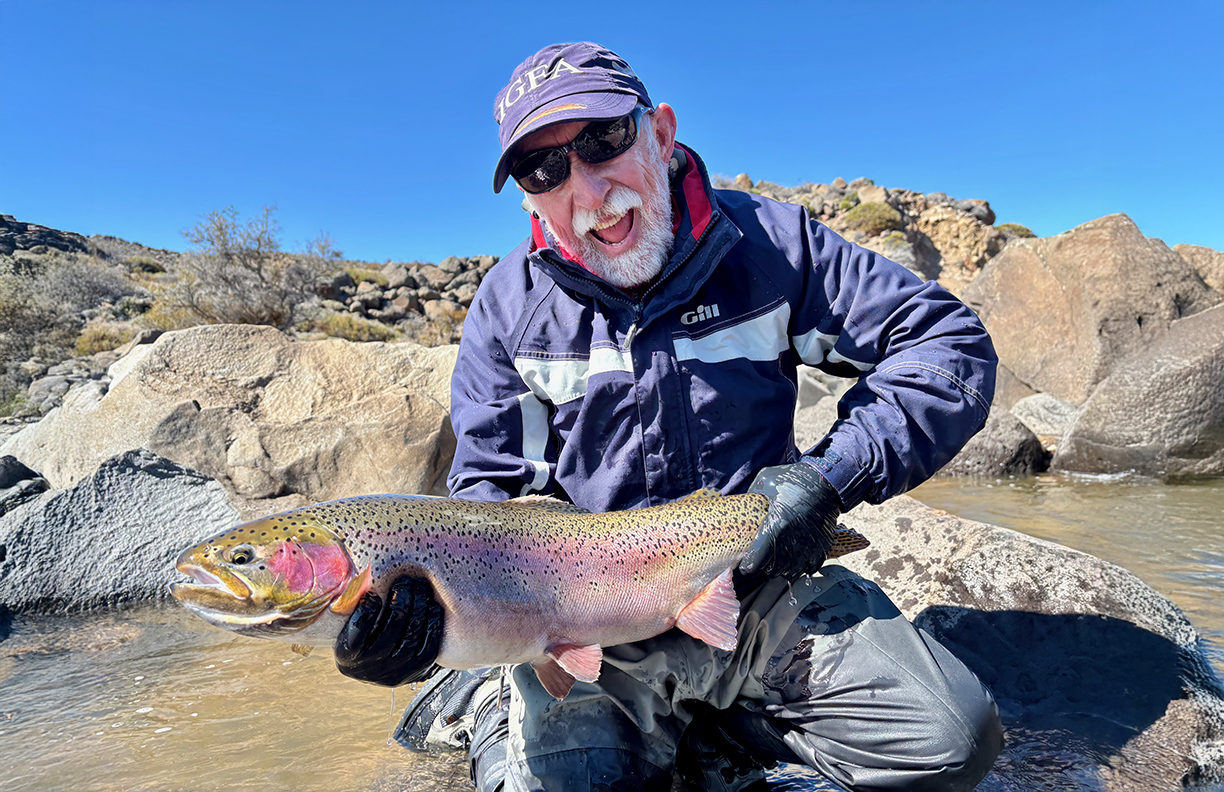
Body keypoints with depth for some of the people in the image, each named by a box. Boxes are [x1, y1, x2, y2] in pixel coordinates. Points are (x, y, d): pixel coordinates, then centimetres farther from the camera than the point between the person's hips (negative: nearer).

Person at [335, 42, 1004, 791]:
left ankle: (693, 726, 6)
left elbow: (949, 343, -2)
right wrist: (432, 595, -21)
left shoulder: (769, 241, -3)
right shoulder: (507, 306, -1)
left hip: (762, 580, 2)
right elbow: (492, 491, 1)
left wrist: (833, 477, -16)